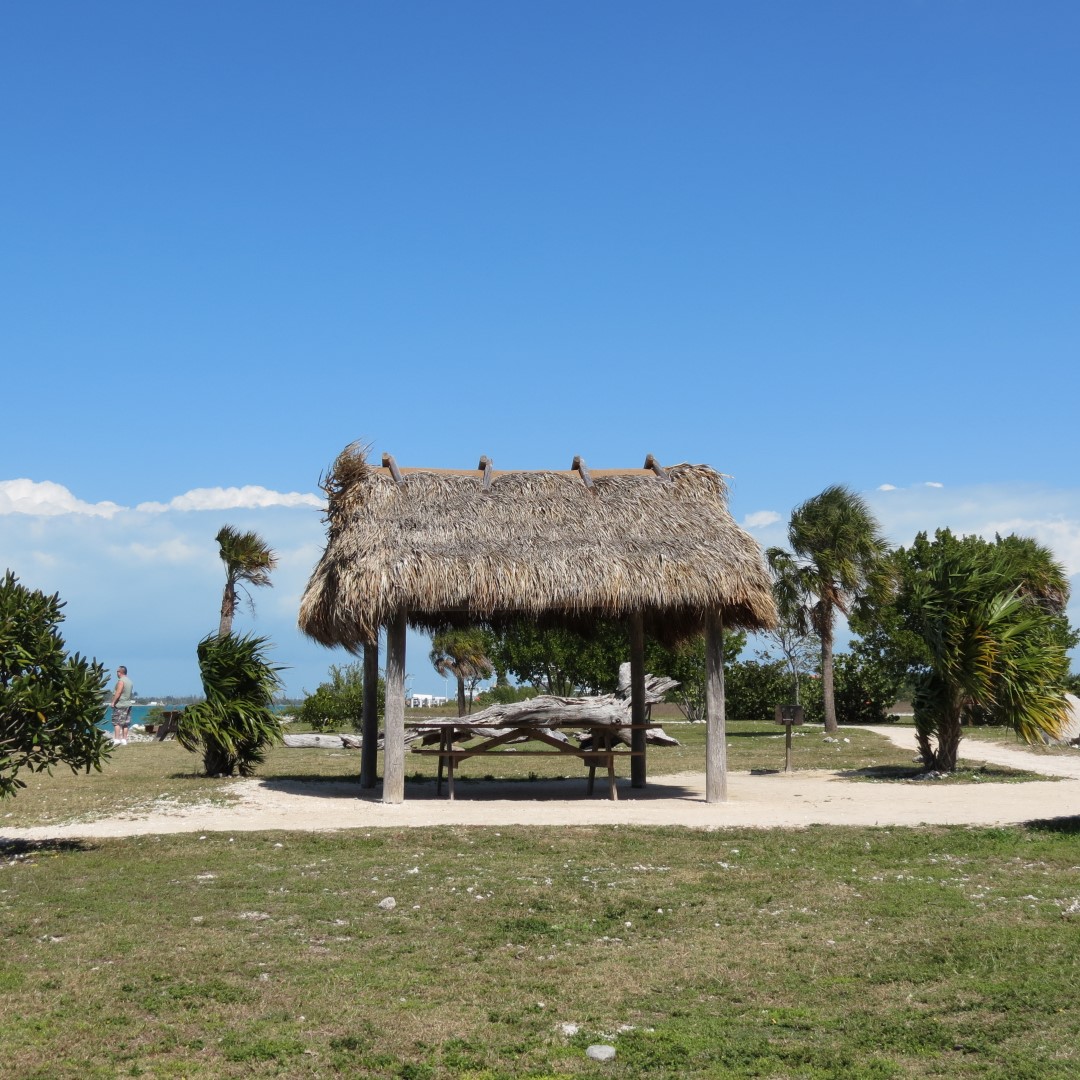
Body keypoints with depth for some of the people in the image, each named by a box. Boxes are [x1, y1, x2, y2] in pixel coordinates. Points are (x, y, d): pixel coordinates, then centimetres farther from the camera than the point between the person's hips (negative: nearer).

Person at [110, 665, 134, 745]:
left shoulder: (121, 681, -13)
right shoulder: (129, 681, 13)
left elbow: (118, 693, -19)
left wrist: (113, 702, -13)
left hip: (120, 705, -8)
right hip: (128, 704, 8)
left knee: (116, 723, -6)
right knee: (125, 724, 8)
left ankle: (116, 740, -12)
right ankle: (124, 740, 8)